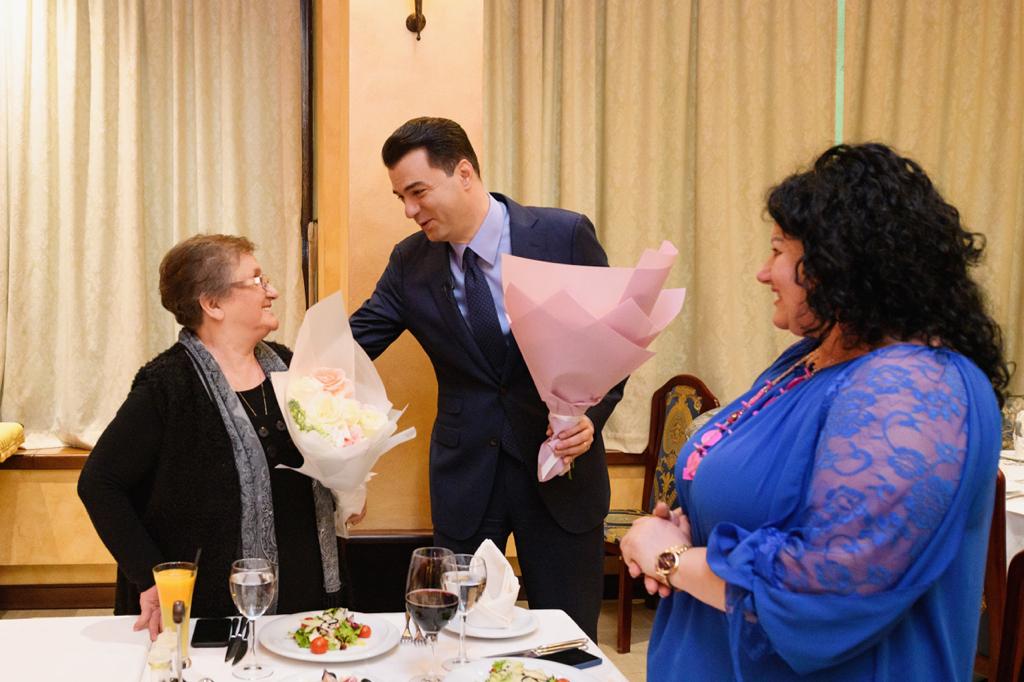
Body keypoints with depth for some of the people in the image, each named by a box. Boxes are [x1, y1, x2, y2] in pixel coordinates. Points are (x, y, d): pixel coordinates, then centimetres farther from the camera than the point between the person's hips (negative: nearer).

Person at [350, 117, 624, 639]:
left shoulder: (565, 235, -9)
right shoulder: (410, 261, -1)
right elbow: (357, 339, -2)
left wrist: (591, 414, -18)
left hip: (560, 463, -2)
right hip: (465, 474, 2)